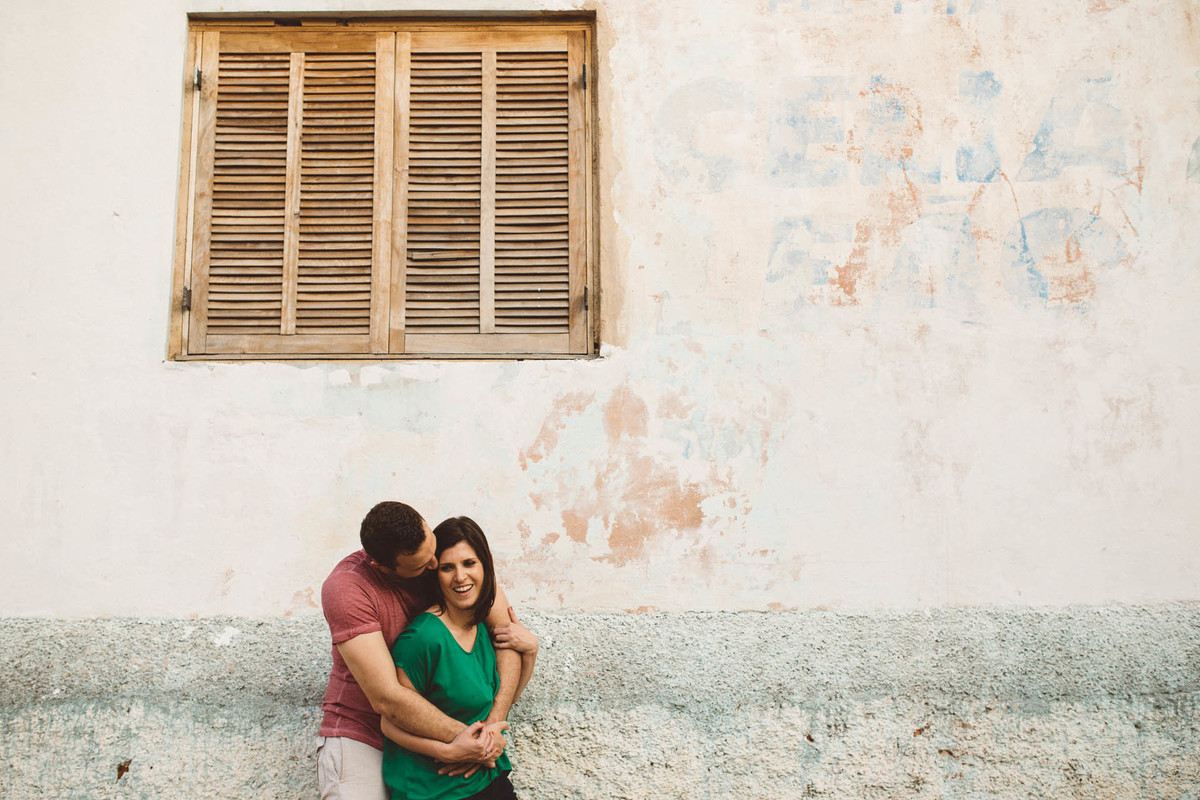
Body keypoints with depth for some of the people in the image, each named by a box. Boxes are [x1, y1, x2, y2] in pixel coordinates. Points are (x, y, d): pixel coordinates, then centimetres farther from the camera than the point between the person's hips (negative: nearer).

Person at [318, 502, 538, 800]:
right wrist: (461, 737, -26)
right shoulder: (345, 588, -23)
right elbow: (386, 698, -27)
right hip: (361, 734, -6)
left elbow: (505, 626, -13)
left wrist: (494, 724, -21)